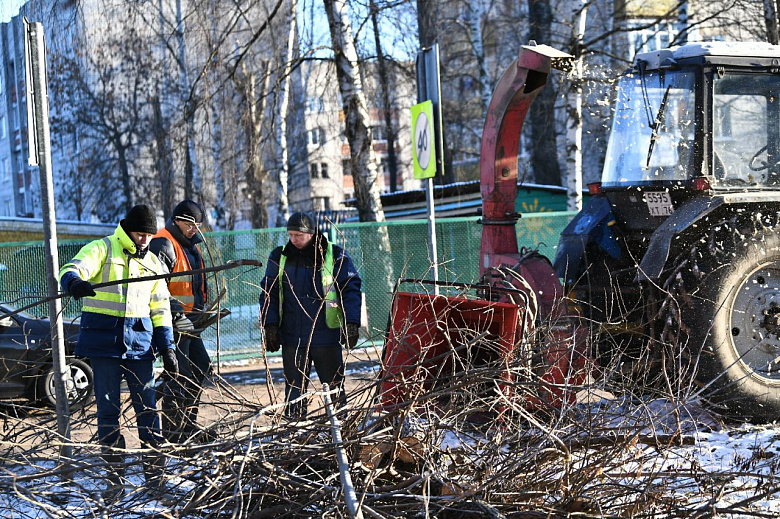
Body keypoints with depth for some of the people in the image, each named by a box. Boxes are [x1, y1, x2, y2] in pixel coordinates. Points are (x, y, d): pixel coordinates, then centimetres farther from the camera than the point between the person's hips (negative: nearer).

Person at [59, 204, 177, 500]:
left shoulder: (152, 263, 15)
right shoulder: (102, 249, 0)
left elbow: (160, 308, 19)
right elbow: (73, 270, -18)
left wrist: (167, 347, 10)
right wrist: (74, 282, -43)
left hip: (139, 343, 4)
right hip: (104, 341, -3)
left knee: (147, 408, 2)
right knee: (108, 409, 1)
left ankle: (155, 473, 9)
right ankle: (114, 478, 8)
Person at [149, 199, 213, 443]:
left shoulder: (189, 245, 20)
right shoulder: (164, 244, -13)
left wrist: (199, 312, 19)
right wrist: (175, 314, -26)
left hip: (188, 319, 10)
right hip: (175, 320, -10)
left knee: (201, 366, 14)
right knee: (180, 375, -9)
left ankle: (188, 423, 24)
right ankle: (171, 430, -3)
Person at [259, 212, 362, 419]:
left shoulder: (335, 256, 0)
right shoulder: (279, 257, 8)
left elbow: (351, 289, 1)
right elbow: (268, 293, 11)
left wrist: (351, 324, -8)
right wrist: (270, 325, 1)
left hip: (326, 335, -2)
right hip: (292, 337, 2)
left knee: (334, 386, 4)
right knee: (294, 388, 6)